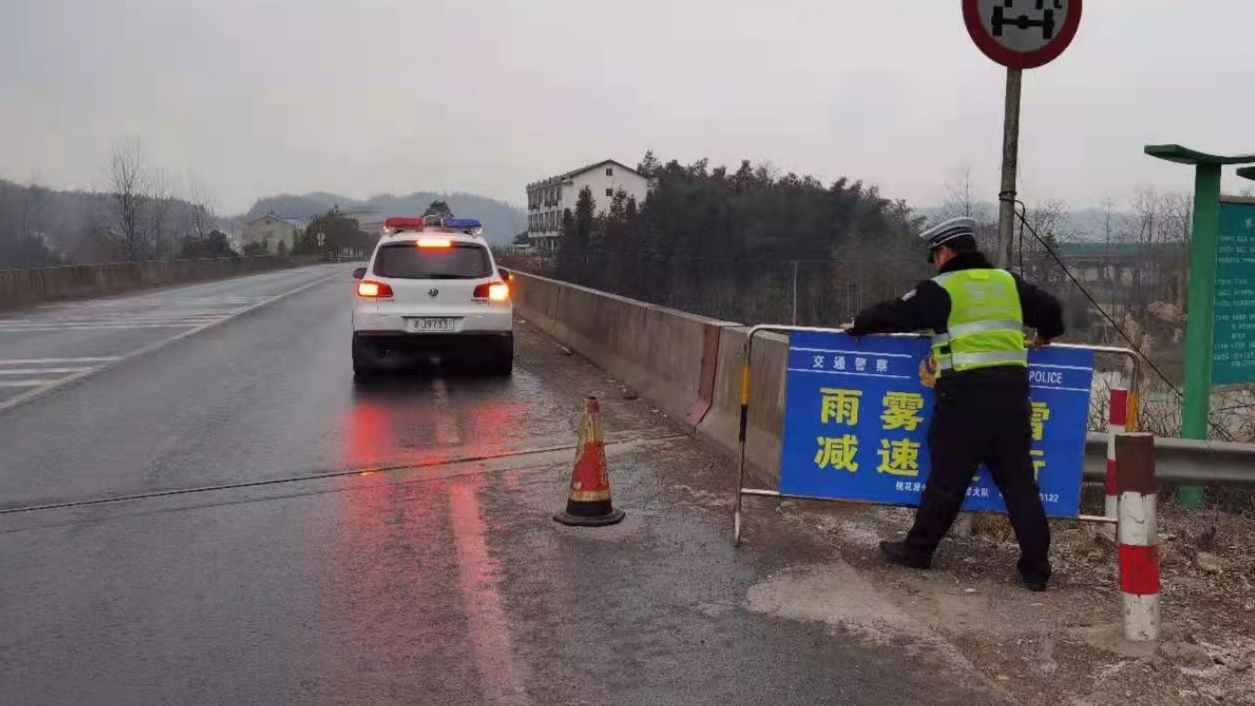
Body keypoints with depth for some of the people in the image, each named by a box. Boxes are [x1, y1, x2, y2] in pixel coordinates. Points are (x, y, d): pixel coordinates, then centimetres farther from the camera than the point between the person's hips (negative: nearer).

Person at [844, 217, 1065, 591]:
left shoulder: (942, 289, -2)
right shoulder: (1008, 283, 14)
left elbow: (895, 314, 1)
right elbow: (1051, 309, 22)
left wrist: (857, 327, 18)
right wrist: (1044, 335, 43)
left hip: (965, 395, -5)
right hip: (1012, 390, 5)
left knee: (947, 477, 5)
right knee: (1018, 480, 9)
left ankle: (918, 550, 17)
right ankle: (1036, 566, 10)